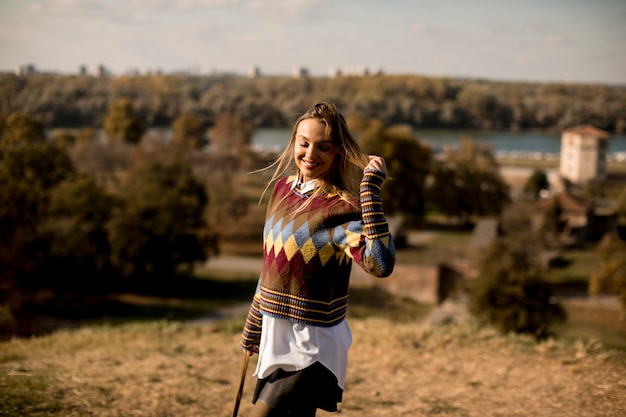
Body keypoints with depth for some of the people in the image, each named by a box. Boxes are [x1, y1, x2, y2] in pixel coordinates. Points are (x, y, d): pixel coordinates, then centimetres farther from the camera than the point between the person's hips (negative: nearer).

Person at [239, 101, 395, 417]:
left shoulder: (341, 209, -18)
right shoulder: (283, 187, 4)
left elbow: (381, 264, -38)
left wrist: (371, 190, -36)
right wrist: (253, 328, 24)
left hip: (312, 347, -7)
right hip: (275, 338, 7)